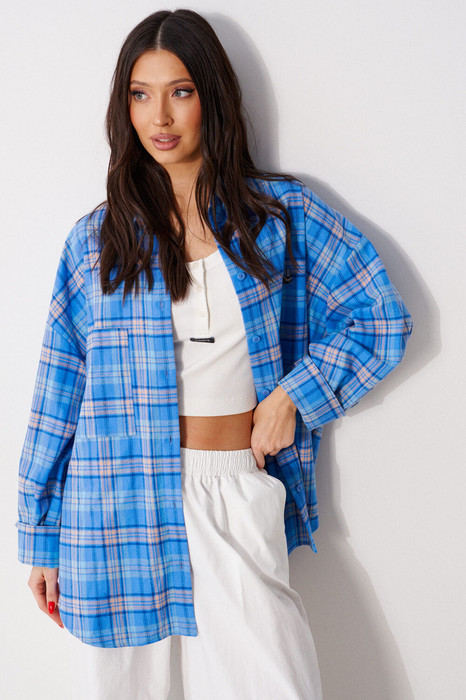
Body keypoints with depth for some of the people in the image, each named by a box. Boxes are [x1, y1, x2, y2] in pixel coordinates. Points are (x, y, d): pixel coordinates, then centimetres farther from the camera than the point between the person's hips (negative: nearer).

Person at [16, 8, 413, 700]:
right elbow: (60, 395, 6)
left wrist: (292, 395, -5)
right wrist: (43, 539, 7)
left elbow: (381, 319, 5)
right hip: (119, 505, 1)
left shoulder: (282, 213, 3)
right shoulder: (95, 239, 4)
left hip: (239, 493, 0)